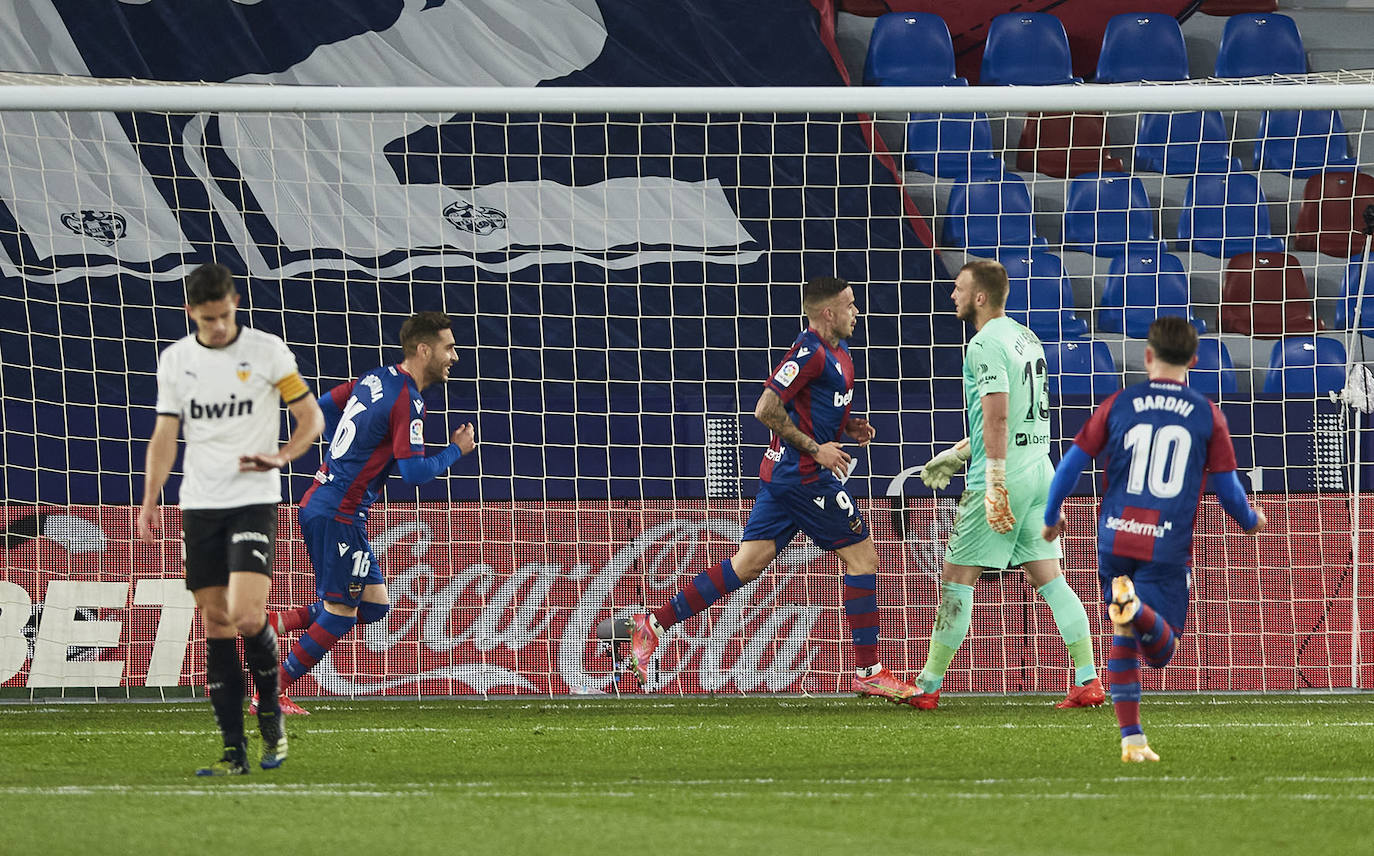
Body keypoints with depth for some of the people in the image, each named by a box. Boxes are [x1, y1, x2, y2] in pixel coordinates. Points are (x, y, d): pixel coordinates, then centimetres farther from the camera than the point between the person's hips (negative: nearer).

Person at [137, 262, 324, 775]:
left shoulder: (267, 351, -2)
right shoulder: (175, 360, 7)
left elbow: (311, 417, 3)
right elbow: (165, 435, 11)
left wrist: (281, 457, -15)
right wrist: (149, 503, 1)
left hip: (253, 501, -3)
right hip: (199, 503, 4)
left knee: (247, 617, -18)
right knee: (216, 625, 2)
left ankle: (271, 715, 7)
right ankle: (234, 751, 5)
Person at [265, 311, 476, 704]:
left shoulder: (377, 378, 11)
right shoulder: (407, 401, -16)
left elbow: (325, 405, 25)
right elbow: (414, 472, -20)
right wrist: (456, 450, -5)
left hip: (318, 501, 9)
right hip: (339, 514, -9)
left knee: (374, 605, 10)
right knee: (339, 615, -3)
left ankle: (274, 624, 6)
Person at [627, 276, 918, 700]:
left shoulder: (837, 354, 17)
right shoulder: (810, 352, -14)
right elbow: (766, 409, -19)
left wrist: (848, 425, 12)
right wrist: (815, 447, -17)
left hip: (781, 474, 10)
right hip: (806, 475, -10)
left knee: (746, 564, 6)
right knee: (863, 557, -3)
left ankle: (654, 624, 3)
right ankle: (868, 672, 1)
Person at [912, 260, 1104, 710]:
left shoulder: (986, 344, -13)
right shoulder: (1025, 337, 16)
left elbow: (997, 419, -21)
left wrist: (995, 488, -23)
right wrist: (957, 454, 29)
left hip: (1004, 475, -8)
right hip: (1040, 470, 8)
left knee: (957, 578, 1)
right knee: (1050, 580, 6)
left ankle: (927, 686, 6)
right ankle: (1089, 681, -2)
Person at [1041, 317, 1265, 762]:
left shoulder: (1118, 405, 5)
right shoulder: (1207, 415, 3)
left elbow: (1071, 463, 5)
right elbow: (1228, 490, 5)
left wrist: (1051, 517, 21)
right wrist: (1251, 520, 27)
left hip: (1114, 539, 2)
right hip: (1168, 549, -2)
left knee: (1122, 638, 16)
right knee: (1160, 651, -2)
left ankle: (1131, 736, 9)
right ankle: (1137, 607, -36)